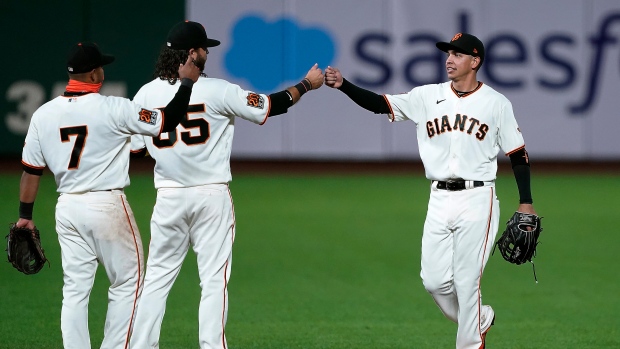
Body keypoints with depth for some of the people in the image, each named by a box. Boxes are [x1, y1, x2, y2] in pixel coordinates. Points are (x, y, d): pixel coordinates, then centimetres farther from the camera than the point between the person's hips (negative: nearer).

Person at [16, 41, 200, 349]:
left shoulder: (43, 114, 1)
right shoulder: (114, 109, -13)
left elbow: (31, 170, 6)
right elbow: (168, 121, -8)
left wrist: (25, 216, 15)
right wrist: (187, 82, 3)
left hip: (66, 208, 5)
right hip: (107, 206, -5)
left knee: (75, 289, 9)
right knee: (127, 283, 9)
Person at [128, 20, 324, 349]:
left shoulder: (146, 95, 0)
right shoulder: (216, 91, -10)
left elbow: (135, 148, 4)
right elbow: (269, 106, -3)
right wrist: (307, 85, 10)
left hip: (168, 198, 3)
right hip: (211, 196, -3)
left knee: (157, 276, 9)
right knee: (214, 279, 1)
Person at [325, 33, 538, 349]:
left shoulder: (496, 103, -1)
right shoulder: (428, 96, 5)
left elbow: (518, 154, 3)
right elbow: (380, 104, -4)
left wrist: (526, 202, -3)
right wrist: (343, 85, -20)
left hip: (476, 200, -4)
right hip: (439, 200, 4)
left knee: (466, 281, -6)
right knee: (434, 281, 4)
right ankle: (479, 320, 29)